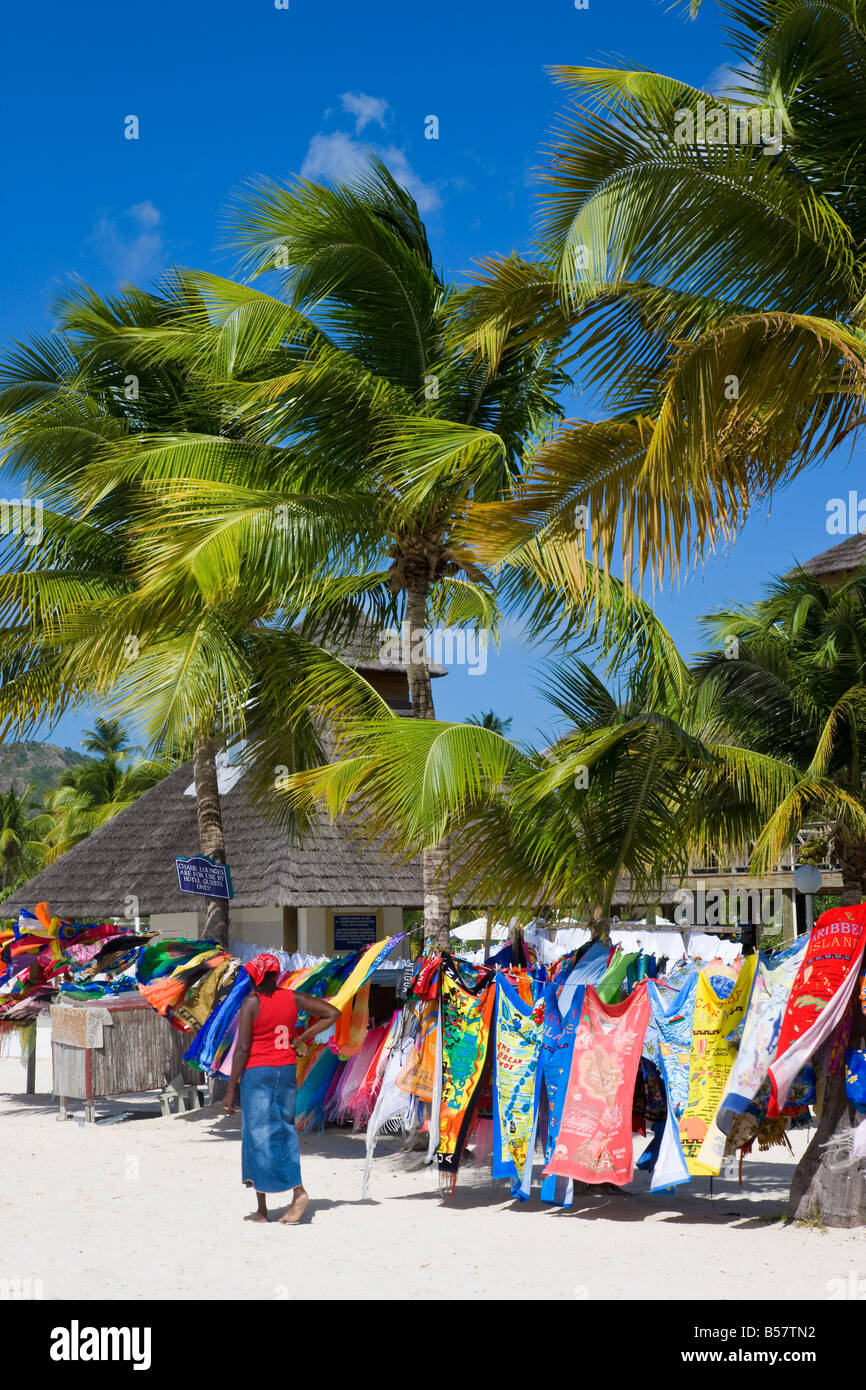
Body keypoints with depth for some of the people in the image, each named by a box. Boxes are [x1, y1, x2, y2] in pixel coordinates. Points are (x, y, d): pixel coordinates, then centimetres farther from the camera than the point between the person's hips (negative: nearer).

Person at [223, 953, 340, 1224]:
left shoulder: (251, 1003, -10)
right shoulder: (293, 998, 3)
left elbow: (242, 1048, -12)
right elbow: (332, 1013, 6)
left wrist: (231, 1090, -9)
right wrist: (303, 1038, 9)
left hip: (257, 1072, -5)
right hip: (287, 1070, 5)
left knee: (257, 1135, 1)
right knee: (284, 1131, 15)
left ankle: (262, 1210, 3)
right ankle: (298, 1189, -2)